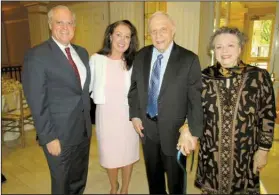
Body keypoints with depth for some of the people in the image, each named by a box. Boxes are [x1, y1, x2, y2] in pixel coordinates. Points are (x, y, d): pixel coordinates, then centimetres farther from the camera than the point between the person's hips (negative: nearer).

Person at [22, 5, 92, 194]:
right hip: (60, 133, -5)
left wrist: (87, 120, 8)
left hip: (84, 129, 6)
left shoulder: (82, 52, 8)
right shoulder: (36, 55, -14)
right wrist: (49, 137, -16)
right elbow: (37, 103, -16)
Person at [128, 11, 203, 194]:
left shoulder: (189, 59, -13)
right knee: (153, 174, 26)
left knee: (176, 180, 19)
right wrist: (135, 115, 2)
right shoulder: (141, 55, 0)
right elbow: (134, 87, 9)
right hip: (147, 127, 4)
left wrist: (193, 133, -18)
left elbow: (196, 99, -14)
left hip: (174, 130, -3)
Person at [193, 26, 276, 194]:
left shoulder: (259, 76, -7)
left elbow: (267, 115, -2)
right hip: (210, 152, 1)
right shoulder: (205, 77, -3)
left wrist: (263, 149, -2)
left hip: (245, 154, -1)